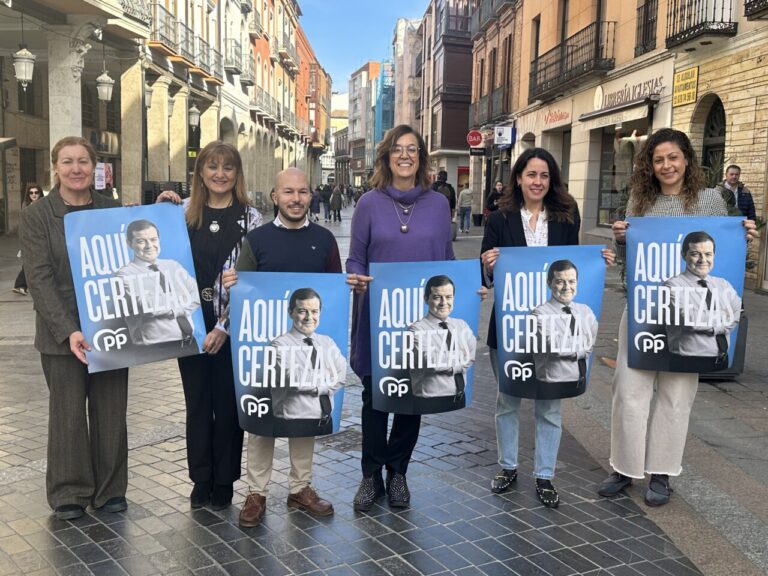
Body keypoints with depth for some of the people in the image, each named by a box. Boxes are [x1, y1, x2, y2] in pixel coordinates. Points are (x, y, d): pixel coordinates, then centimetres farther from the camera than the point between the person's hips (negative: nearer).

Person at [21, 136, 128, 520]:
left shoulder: (113, 210, 6)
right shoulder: (36, 216, -2)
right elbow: (39, 279, -8)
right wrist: (67, 331, -19)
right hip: (62, 334, -2)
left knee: (111, 412, 8)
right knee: (68, 414, 7)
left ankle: (110, 489, 23)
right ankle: (69, 493, 23)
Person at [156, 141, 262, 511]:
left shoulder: (249, 217, -4)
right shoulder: (185, 211, 5)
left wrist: (224, 327, -14)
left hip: (230, 327, -3)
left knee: (227, 404, 8)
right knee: (197, 403, 12)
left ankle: (224, 481, 23)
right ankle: (201, 480, 26)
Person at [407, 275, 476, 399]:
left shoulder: (462, 325, 12)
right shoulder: (417, 329, -6)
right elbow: (431, 361, -19)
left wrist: (449, 364, -11)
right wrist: (463, 357, -5)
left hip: (464, 399, 3)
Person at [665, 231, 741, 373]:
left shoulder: (724, 284, 9)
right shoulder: (674, 285, -9)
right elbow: (690, 319, -21)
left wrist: (709, 323, -17)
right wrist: (726, 314, -9)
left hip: (722, 361, 6)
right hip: (688, 363, -5)